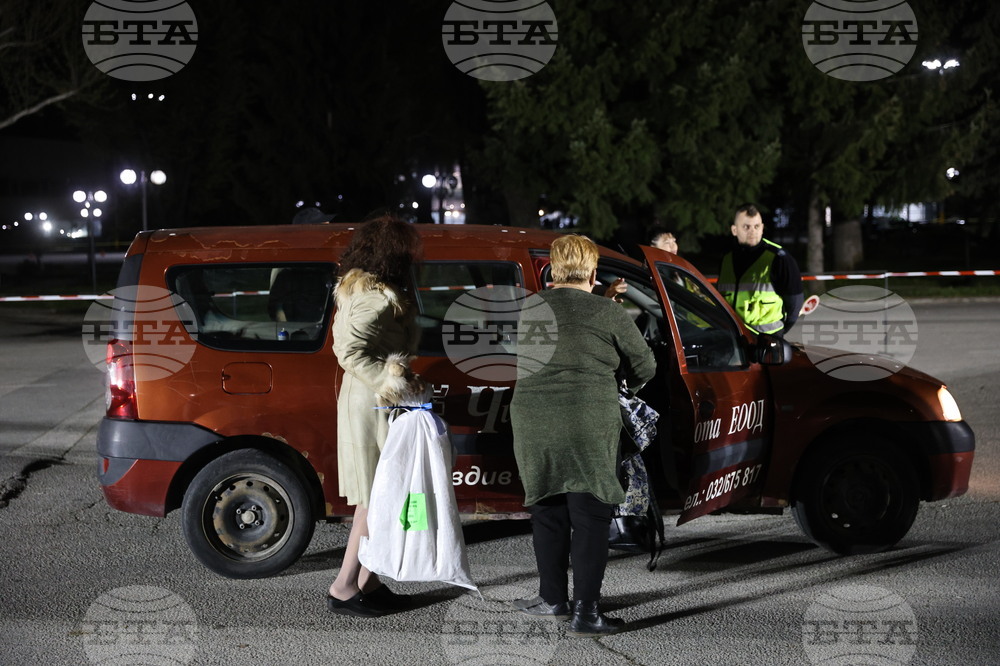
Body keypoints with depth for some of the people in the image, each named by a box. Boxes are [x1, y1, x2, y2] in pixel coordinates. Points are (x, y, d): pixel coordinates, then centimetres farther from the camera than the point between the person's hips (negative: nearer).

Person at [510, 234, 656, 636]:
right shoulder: (608, 313, -1)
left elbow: (509, 365, 19)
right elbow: (644, 368, 7)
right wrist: (625, 386, 28)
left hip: (532, 423, 3)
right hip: (590, 426, -3)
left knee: (548, 513, 16)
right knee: (589, 518, 0)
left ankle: (552, 598, 26)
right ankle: (585, 612, -3)